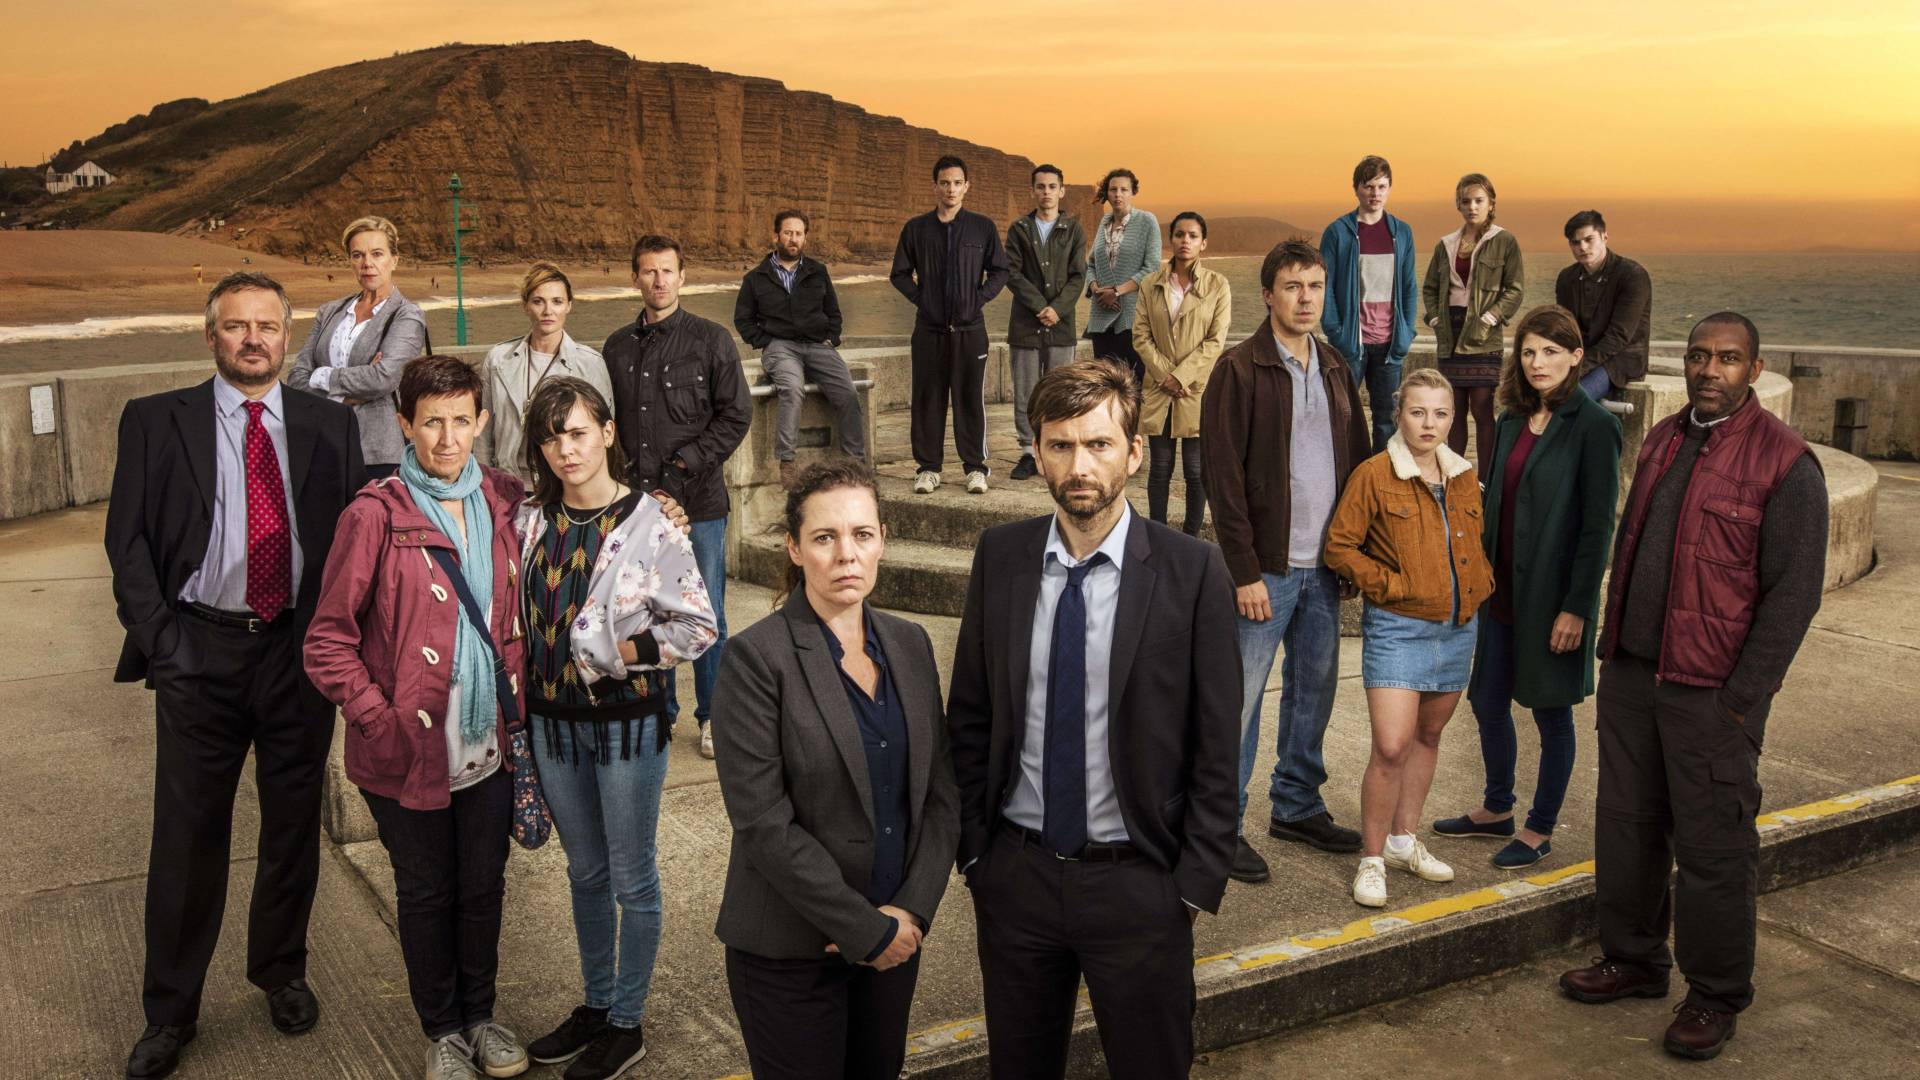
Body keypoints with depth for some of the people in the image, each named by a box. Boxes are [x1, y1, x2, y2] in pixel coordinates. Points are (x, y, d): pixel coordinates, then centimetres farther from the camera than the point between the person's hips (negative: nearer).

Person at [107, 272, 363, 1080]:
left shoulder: (329, 425, 6)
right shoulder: (156, 422, 2)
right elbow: (128, 542, 0)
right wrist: (158, 640, -9)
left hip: (300, 649, 2)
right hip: (200, 651, -1)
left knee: (294, 823, 13)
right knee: (188, 834, 4)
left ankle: (282, 973, 34)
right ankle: (170, 1012, 20)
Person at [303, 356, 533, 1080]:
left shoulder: (504, 501, 1)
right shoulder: (376, 516, -15)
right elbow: (328, 644, -11)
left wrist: (518, 708, 6)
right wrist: (382, 724, -15)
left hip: (490, 746, 4)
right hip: (410, 753, -4)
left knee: (484, 886, 17)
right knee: (426, 895, 14)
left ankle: (480, 1013, 39)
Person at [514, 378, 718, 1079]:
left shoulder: (650, 524, -14)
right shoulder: (533, 521, 2)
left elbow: (697, 626, -12)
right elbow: (525, 618, 13)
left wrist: (619, 652, -19)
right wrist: (527, 700, 3)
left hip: (627, 720, -5)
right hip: (554, 719, 5)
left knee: (632, 879, 8)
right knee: (585, 872, 19)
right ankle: (595, 1005, 35)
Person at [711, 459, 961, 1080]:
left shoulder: (910, 644, 4)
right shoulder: (758, 657, -14)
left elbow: (940, 791, 5)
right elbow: (764, 824, -17)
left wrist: (912, 910, -8)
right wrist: (865, 929, -16)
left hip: (898, 933, 5)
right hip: (789, 951, -5)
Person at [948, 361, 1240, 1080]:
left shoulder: (1191, 572, -10)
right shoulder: (999, 558, -1)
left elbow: (1216, 745, -7)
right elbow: (970, 717, 5)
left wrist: (1196, 883, -7)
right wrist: (973, 850, 4)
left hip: (1137, 885, -2)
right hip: (1015, 876, 3)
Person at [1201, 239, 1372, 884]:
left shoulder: (1335, 370, 11)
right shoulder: (1240, 370, -9)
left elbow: (1356, 464, 15)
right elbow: (1223, 477, -12)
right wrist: (1245, 571, -16)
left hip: (1323, 567, 6)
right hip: (1266, 568, -6)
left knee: (1315, 690, 14)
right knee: (1239, 698, -1)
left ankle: (1297, 806, 29)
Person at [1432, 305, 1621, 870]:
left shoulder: (1593, 426, -12)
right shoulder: (1511, 422, 8)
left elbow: (1598, 524, -15)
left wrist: (1577, 606, -17)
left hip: (1553, 594, -7)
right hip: (1502, 590, 7)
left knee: (1551, 711, 7)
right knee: (1488, 701, 15)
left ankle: (1539, 830, 22)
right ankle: (1496, 810, 34)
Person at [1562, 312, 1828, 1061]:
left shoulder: (1785, 463, -11)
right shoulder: (1662, 441, 11)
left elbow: (1793, 593, -13)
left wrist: (1742, 700, -14)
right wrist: (1613, 645, 14)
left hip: (1711, 692, -6)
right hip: (1631, 675, 7)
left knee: (1712, 847, 3)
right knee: (1627, 827, 14)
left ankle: (1716, 997, 19)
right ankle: (1633, 961, 31)